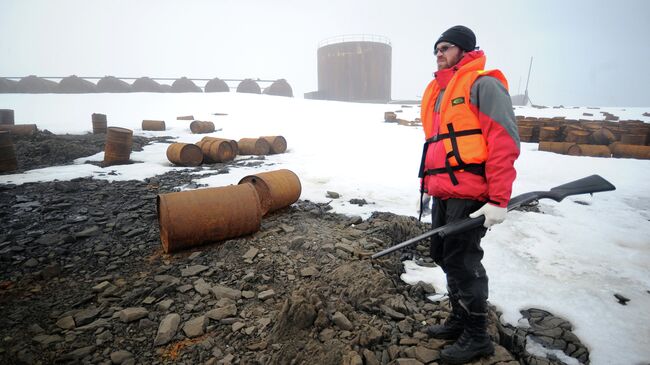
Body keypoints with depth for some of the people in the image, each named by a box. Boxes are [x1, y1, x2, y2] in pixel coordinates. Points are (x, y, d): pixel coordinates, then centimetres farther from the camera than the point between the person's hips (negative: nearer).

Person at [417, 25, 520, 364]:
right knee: (443, 255, 15)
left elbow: (504, 141, -14)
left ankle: (477, 336, 17)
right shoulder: (437, 92, 20)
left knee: (461, 262, -2)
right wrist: (429, 184, 19)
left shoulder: (483, 84, -6)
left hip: (470, 195, -8)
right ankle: (460, 319, 34)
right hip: (443, 194, 9)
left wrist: (498, 199, -19)